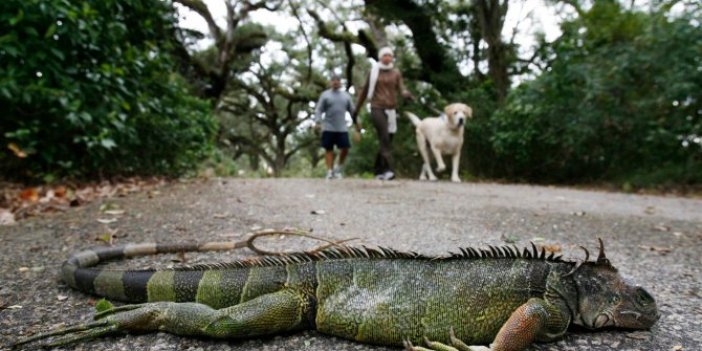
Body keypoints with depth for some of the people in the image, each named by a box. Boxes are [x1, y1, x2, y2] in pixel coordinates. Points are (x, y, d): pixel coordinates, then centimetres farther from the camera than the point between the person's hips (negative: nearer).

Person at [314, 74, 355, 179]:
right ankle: (330, 171, 5)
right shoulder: (325, 95, 5)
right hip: (328, 128, -2)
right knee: (329, 150, 0)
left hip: (342, 128, 2)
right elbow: (319, 110, 2)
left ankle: (339, 167, 17)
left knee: (345, 149, -5)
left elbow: (352, 110, 16)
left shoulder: (346, 95, 13)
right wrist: (318, 122, -12)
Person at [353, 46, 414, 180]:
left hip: (391, 110, 3)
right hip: (377, 109, -3)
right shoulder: (373, 72, 8)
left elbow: (402, 89, -2)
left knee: (386, 141, 5)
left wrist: (407, 94, -27)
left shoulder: (396, 73, 11)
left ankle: (379, 170, 17)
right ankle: (388, 170, -26)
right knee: (384, 138, -20)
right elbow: (365, 91, 13)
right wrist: (356, 110, 14)